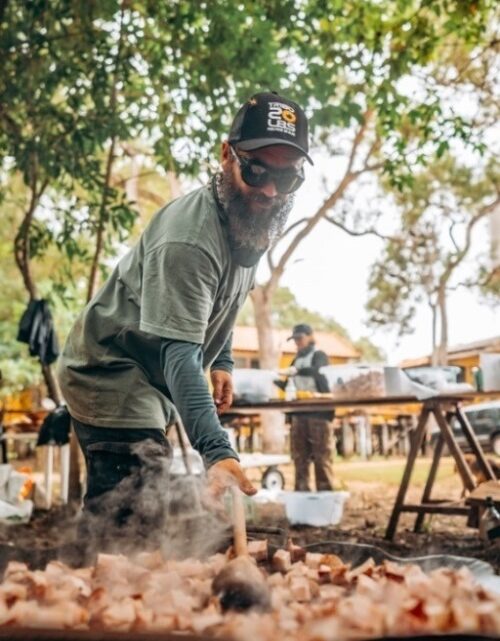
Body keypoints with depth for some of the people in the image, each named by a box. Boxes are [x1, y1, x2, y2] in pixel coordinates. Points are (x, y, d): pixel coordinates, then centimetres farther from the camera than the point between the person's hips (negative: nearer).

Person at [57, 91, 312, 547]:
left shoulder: (252, 218, -1)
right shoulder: (188, 239, -31)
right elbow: (178, 354, -39)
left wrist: (222, 361, 8)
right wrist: (217, 451, -50)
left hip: (148, 382, 9)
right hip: (112, 374, -9)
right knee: (132, 530, -17)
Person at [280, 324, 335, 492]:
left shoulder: (319, 355, 1)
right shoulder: (296, 360, 20)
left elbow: (316, 370, -23)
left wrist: (294, 371, -37)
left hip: (318, 412, -6)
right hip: (299, 413, 6)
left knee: (321, 456, -6)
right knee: (299, 456, 3)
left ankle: (325, 492, -3)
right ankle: (301, 492, 7)